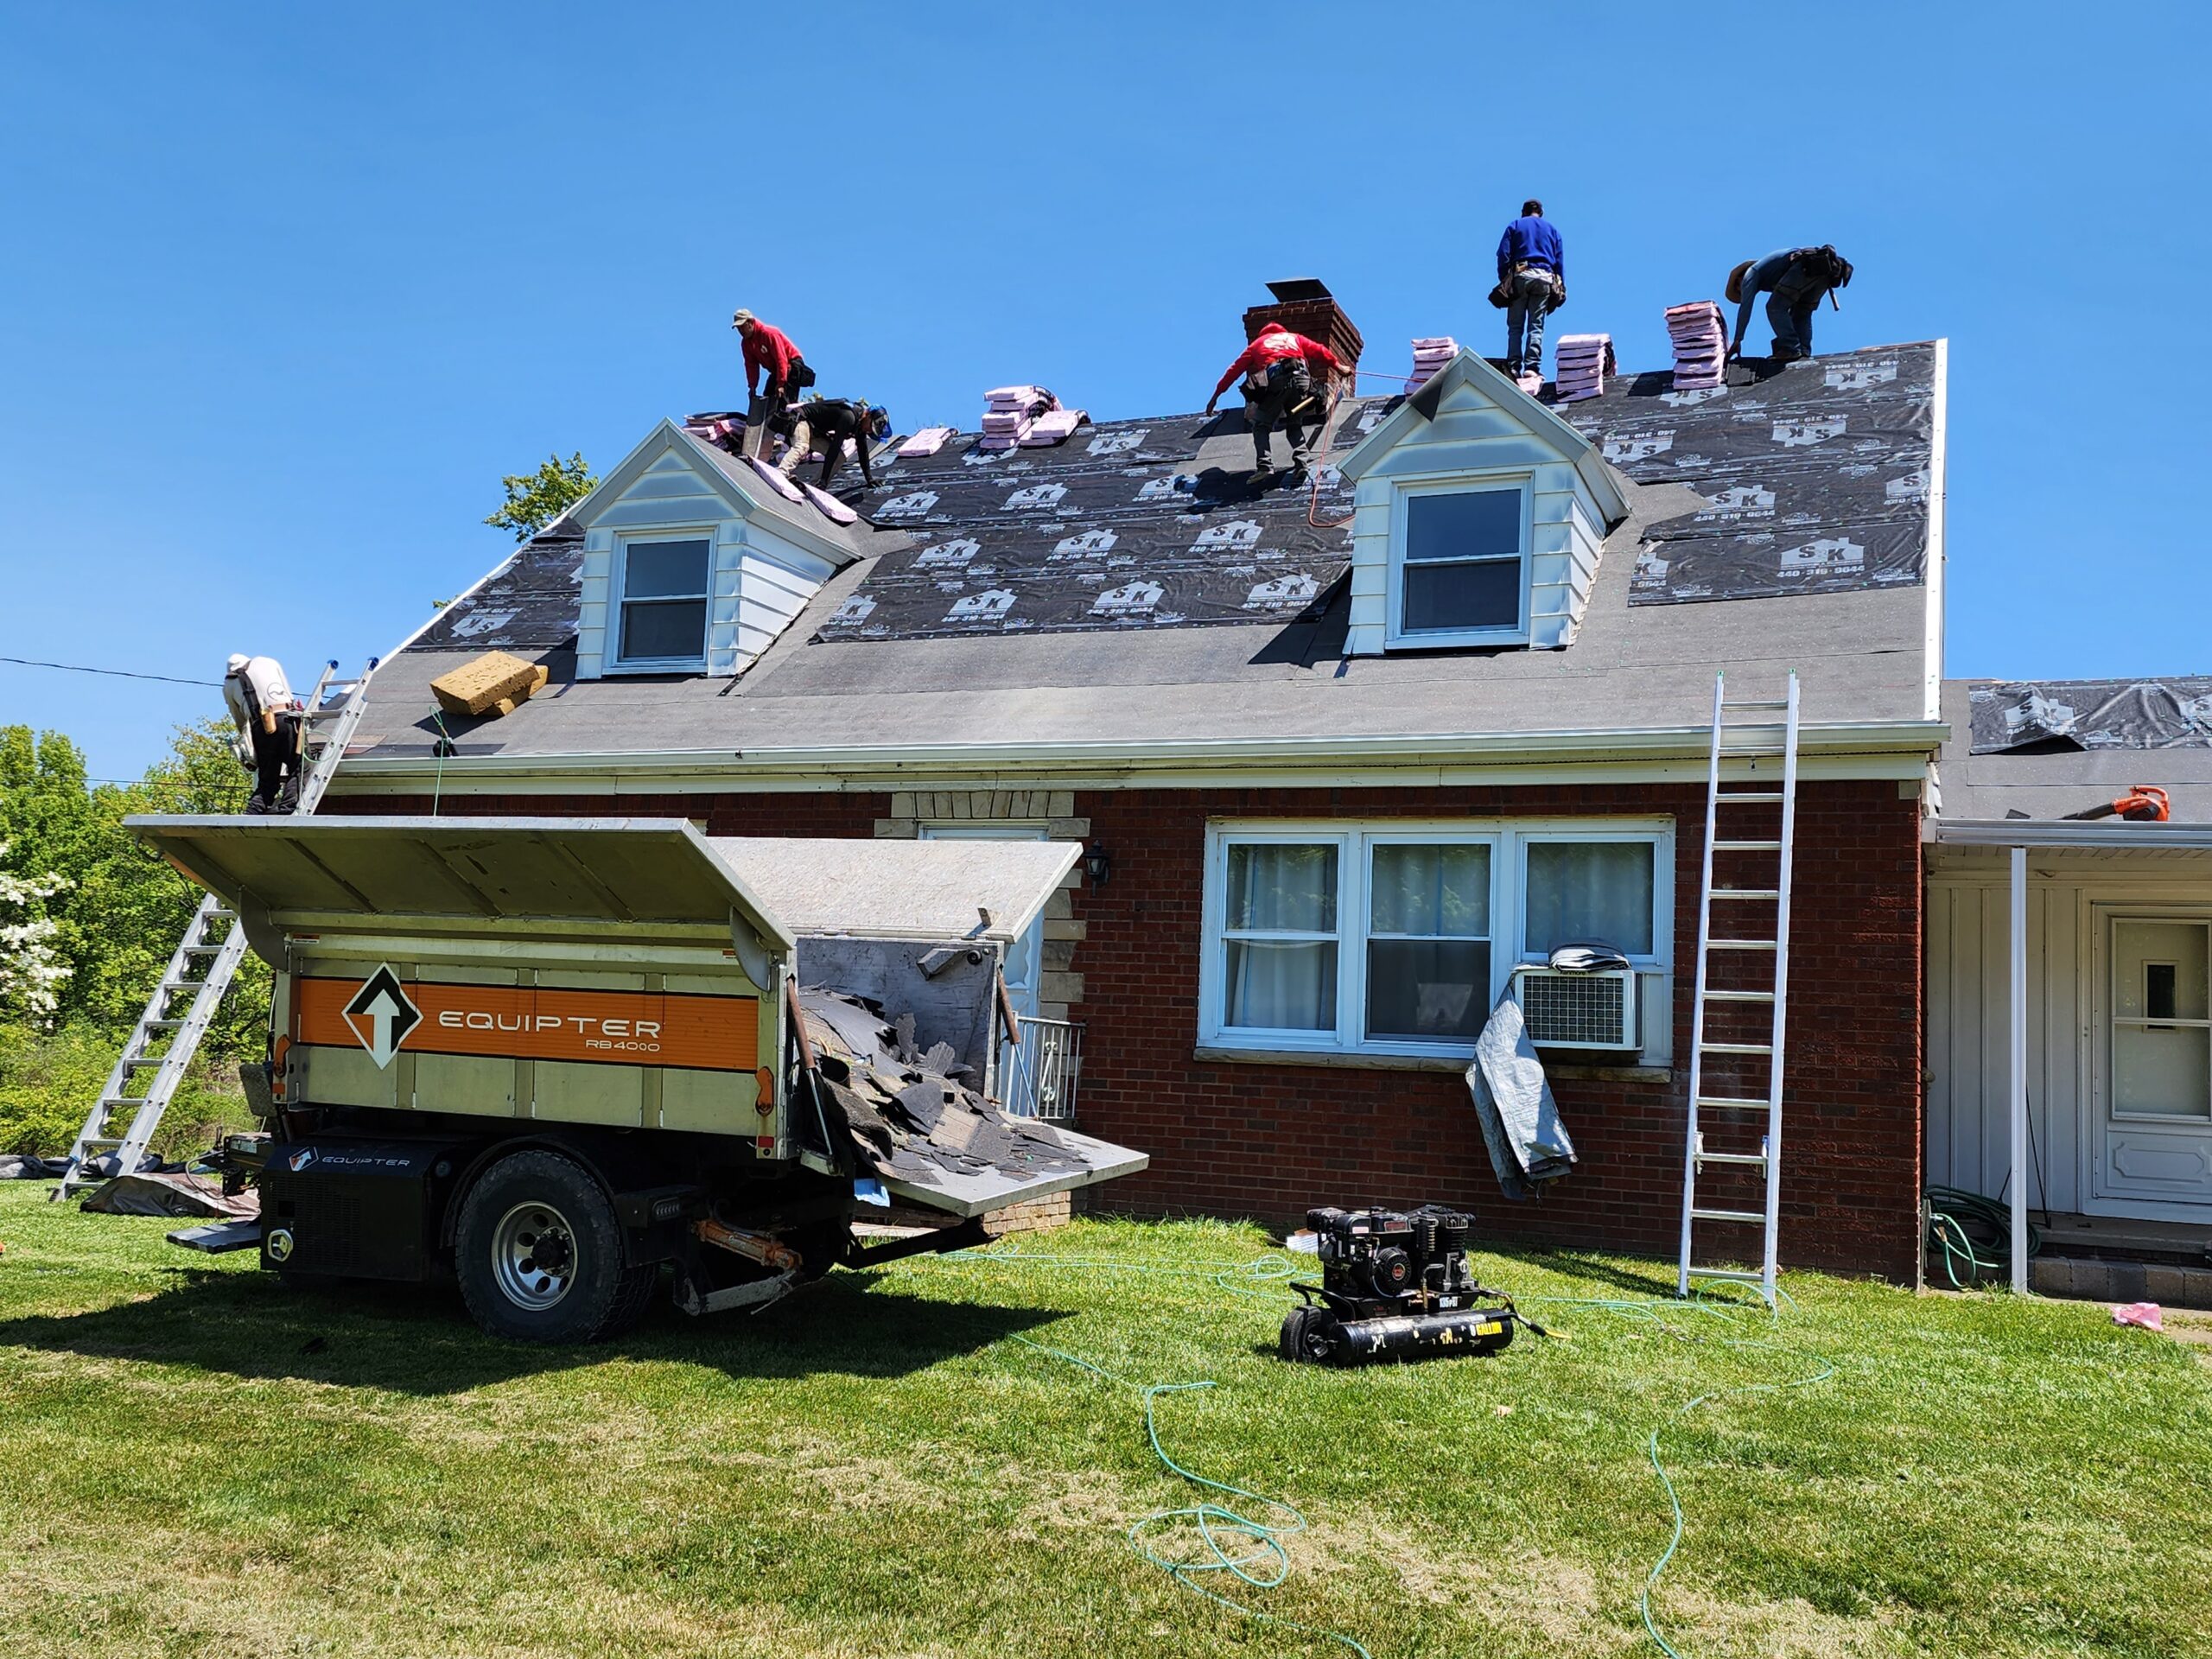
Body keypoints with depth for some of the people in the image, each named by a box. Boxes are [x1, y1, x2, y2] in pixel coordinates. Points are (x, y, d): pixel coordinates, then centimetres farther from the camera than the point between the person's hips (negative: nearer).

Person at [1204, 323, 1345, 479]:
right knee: (1295, 426, 18)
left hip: (1275, 380, -2)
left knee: (1261, 426, 6)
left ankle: (1264, 465, -16)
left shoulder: (1257, 343, 30)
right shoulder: (1294, 337, 35)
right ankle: (1302, 460, -6)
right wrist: (1339, 367, 29)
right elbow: (1319, 351, 24)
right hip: (1301, 378, 2)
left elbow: (1235, 370, 28)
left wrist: (1215, 396, 29)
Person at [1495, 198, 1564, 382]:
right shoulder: (1552, 229, 21)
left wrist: (1503, 281, 2)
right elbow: (1560, 261, 13)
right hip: (1544, 279, 1)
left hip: (1520, 277, -1)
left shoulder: (1514, 226, 16)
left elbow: (1503, 255, 2)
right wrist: (1560, 289, 11)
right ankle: (1532, 366, -16)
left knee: (1515, 326, -1)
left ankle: (1514, 366, -14)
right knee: (1536, 326, -2)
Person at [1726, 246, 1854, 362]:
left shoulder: (1751, 273, 18)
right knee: (1802, 314, 18)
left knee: (1775, 307, -4)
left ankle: (1791, 348, -15)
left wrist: (1737, 340, 5)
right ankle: (1804, 352, 2)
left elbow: (1745, 306, 7)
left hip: (1807, 265, -8)